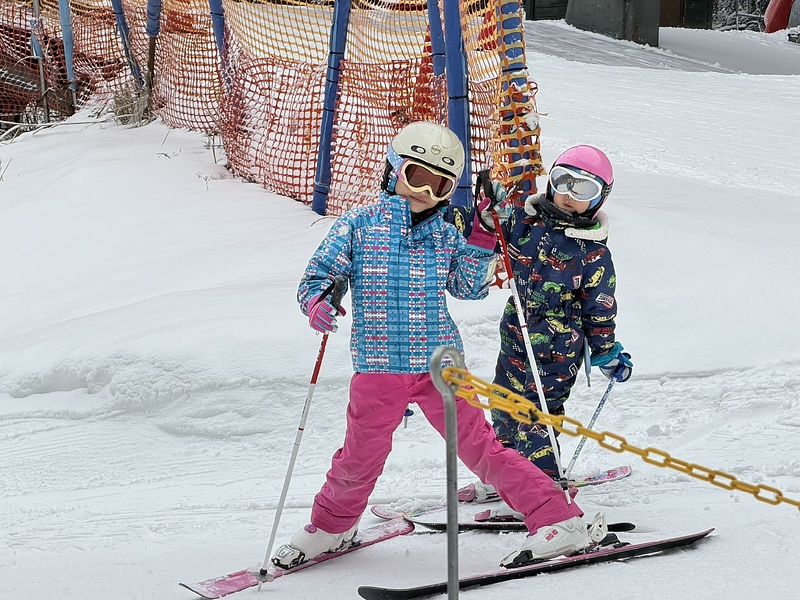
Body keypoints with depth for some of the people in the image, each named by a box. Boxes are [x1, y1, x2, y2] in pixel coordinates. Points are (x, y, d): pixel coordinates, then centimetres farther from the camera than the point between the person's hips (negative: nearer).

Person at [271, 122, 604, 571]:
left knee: (479, 446, -1)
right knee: (360, 459, 8)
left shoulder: (447, 236, 9)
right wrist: (317, 304, -21)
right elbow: (317, 277, 1)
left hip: (440, 365, 1)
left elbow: (469, 288, 11)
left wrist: (482, 243, -2)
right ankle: (332, 527, 35)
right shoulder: (359, 225, 0)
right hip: (379, 366, -1)